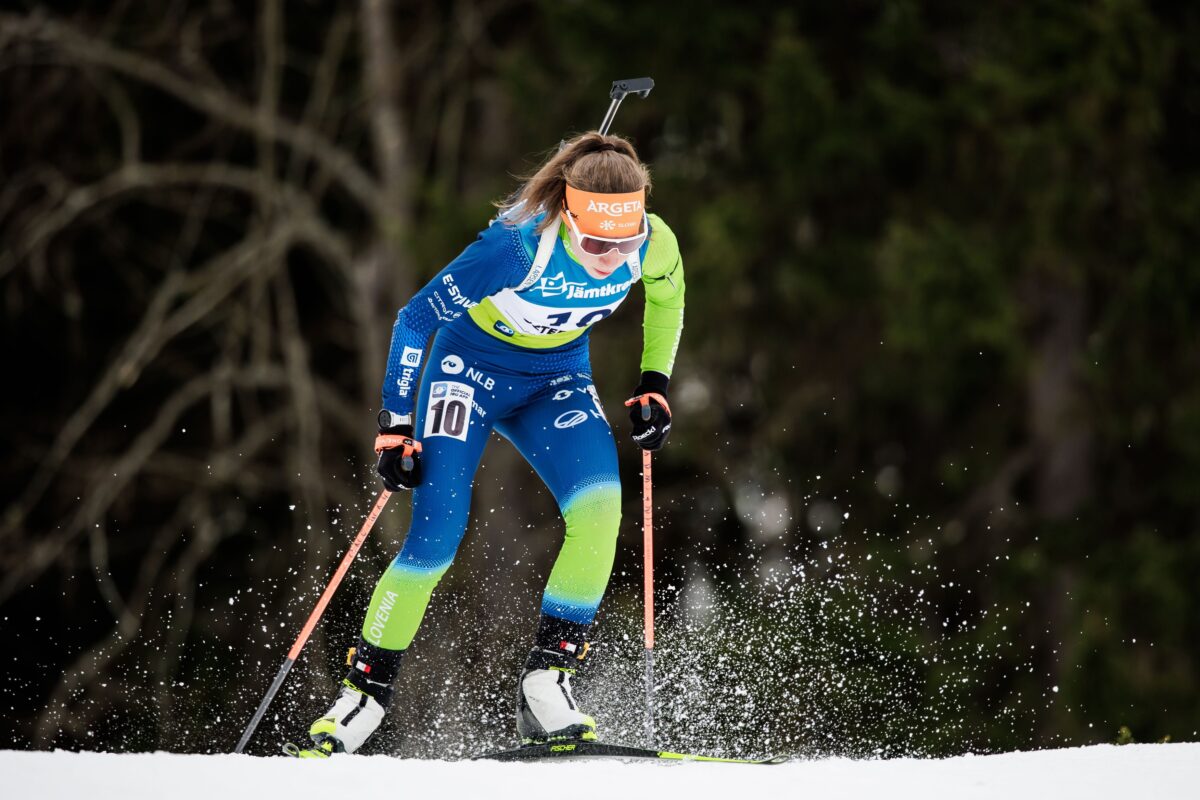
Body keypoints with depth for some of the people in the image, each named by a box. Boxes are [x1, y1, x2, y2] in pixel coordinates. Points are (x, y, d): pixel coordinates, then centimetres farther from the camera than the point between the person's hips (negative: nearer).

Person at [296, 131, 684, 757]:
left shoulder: (653, 243, -21)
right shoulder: (519, 247, -34)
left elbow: (667, 300, 6)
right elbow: (415, 319, -22)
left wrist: (654, 384, 0)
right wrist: (396, 427, -22)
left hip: (557, 381, 4)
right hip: (470, 369, -4)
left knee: (599, 505, -24)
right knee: (436, 536, -16)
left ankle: (546, 679, -17)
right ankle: (364, 692, 0)